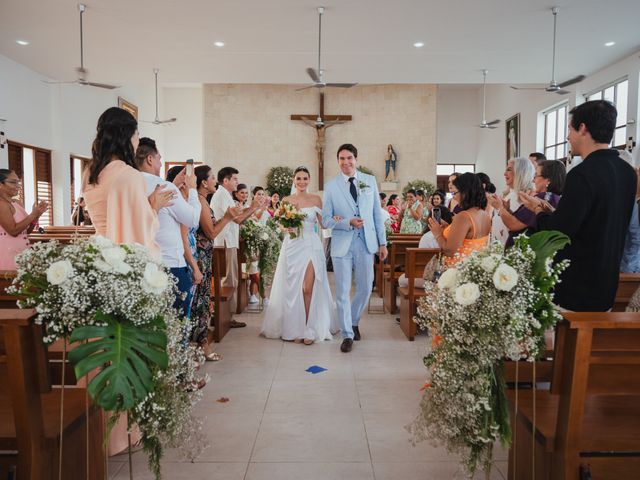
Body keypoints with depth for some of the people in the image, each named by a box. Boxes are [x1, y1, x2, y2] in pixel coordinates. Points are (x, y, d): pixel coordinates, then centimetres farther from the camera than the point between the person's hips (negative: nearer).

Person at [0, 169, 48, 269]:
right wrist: (33, 214, -17)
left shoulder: (16, 204, 12)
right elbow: (13, 231, -18)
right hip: (9, 253, -8)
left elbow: (27, 231, 13)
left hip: (22, 252, 8)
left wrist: (37, 214, -1)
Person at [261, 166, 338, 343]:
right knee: (293, 289, 3)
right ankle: (295, 329, 15)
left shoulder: (316, 199, 6)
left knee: (308, 289, -5)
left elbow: (322, 223, 7)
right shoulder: (286, 200, 6)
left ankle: (310, 330, 5)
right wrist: (285, 229, -12)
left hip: (311, 246, -1)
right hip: (292, 247, 1)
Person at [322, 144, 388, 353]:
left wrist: (382, 243, 5)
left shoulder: (370, 181, 5)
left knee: (365, 288, 10)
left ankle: (353, 322, 36)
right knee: (342, 292, 3)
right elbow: (326, 219, -1)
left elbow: (377, 214, 7)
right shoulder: (331, 186, -1)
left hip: (366, 243, 2)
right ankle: (348, 335, 17)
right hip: (342, 245, -2)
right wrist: (349, 223, -18)